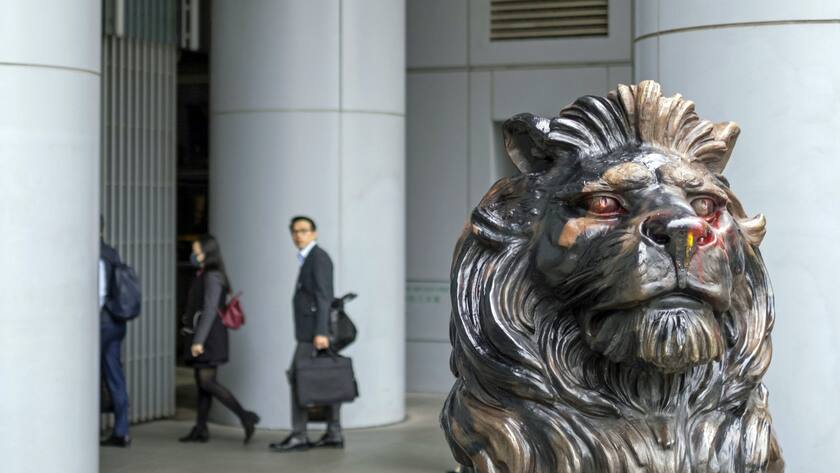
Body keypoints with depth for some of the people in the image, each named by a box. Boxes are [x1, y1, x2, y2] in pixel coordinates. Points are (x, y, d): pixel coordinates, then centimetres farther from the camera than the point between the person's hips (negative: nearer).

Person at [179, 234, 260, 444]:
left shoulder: (212, 277, -13)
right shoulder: (203, 276, 16)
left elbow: (210, 310, -20)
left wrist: (199, 340, -24)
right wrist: (194, 339, 19)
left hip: (209, 338, -10)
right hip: (201, 338, 10)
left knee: (207, 381, -13)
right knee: (201, 382, 9)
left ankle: (245, 417, -13)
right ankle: (200, 429, 11)